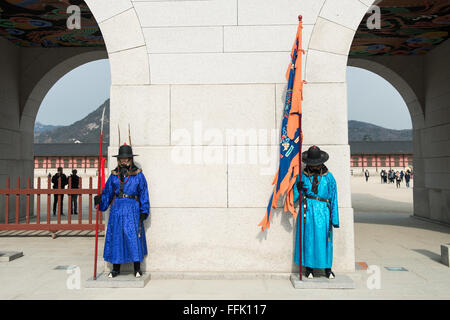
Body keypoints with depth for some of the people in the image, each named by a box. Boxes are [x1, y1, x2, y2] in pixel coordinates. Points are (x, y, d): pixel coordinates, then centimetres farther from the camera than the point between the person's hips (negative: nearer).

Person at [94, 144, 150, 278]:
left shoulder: (138, 175, 2)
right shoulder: (114, 175, 10)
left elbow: (144, 194, 1)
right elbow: (107, 193, 11)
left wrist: (143, 212, -4)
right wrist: (100, 199, -9)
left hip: (132, 210, -3)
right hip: (117, 209, 3)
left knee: (134, 237, -6)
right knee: (115, 237, 6)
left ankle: (137, 268, 7)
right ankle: (115, 269, 19)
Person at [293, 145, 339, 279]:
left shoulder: (328, 177, 2)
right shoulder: (303, 176, 4)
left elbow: (333, 198, 4)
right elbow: (295, 197, 8)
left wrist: (334, 218, 3)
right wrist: (298, 189, -14)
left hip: (323, 212, 0)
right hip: (307, 211, 1)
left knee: (324, 239, 3)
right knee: (308, 238, 4)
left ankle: (327, 268, 20)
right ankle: (309, 268, 18)